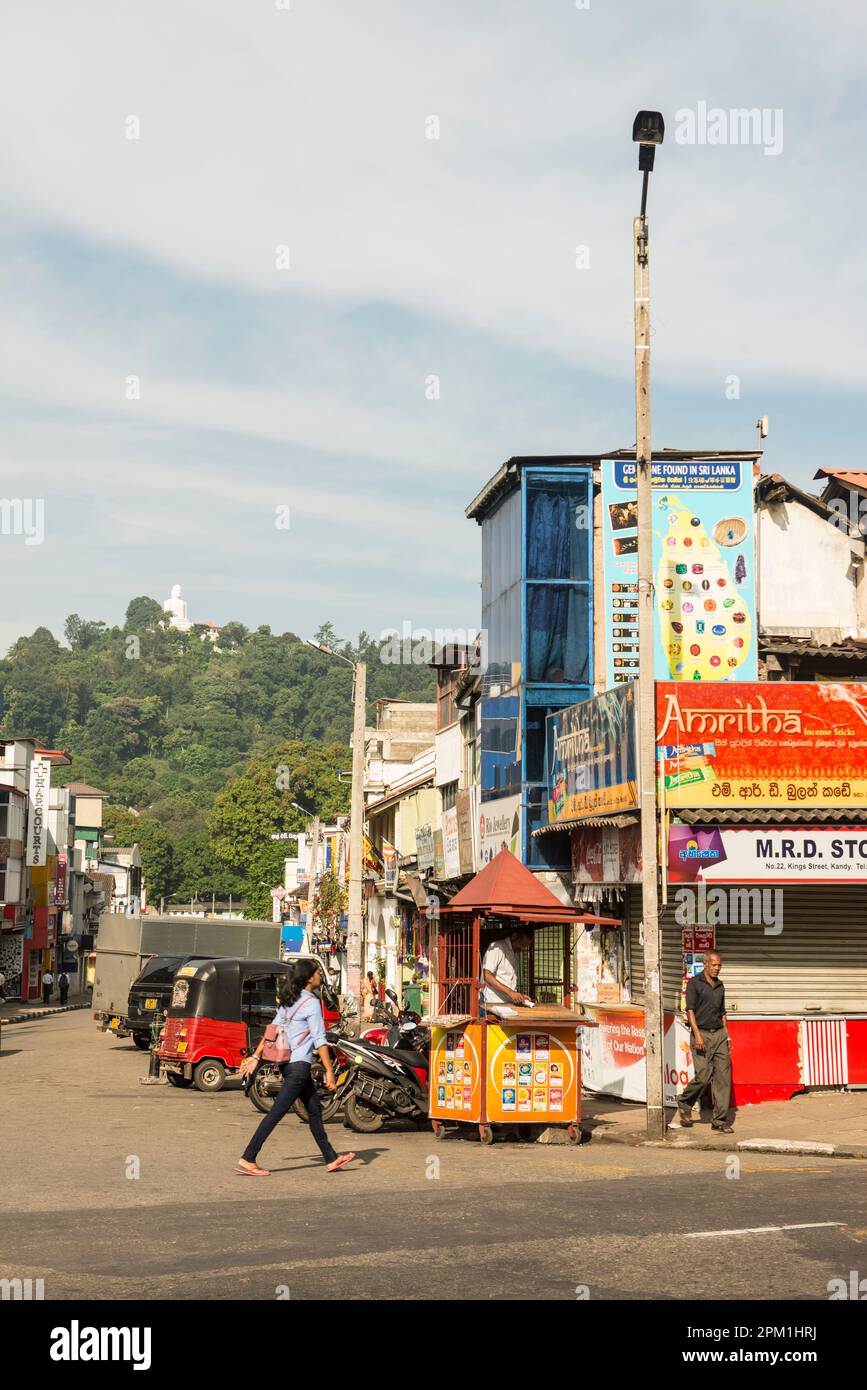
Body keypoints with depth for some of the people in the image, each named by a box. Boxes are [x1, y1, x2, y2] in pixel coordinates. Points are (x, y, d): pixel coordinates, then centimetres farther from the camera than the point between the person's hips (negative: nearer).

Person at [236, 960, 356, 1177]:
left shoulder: (289, 1001, 11)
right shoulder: (311, 1002, -13)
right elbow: (319, 1040, -15)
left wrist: (256, 1056, 12)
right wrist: (329, 1071, -13)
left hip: (289, 1062, 9)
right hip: (299, 1064, -9)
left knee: (315, 1109, 15)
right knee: (277, 1112, -8)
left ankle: (331, 1159, 21)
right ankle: (247, 1159, -9)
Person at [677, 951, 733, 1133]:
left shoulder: (720, 986, 16)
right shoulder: (694, 983, -3)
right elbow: (690, 1010, -9)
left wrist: (727, 1036, 14)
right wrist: (697, 1035, -17)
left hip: (719, 1034, 6)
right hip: (702, 1034, -6)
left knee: (723, 1076, -2)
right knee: (703, 1076, -10)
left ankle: (720, 1120, 2)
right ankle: (684, 1103, 18)